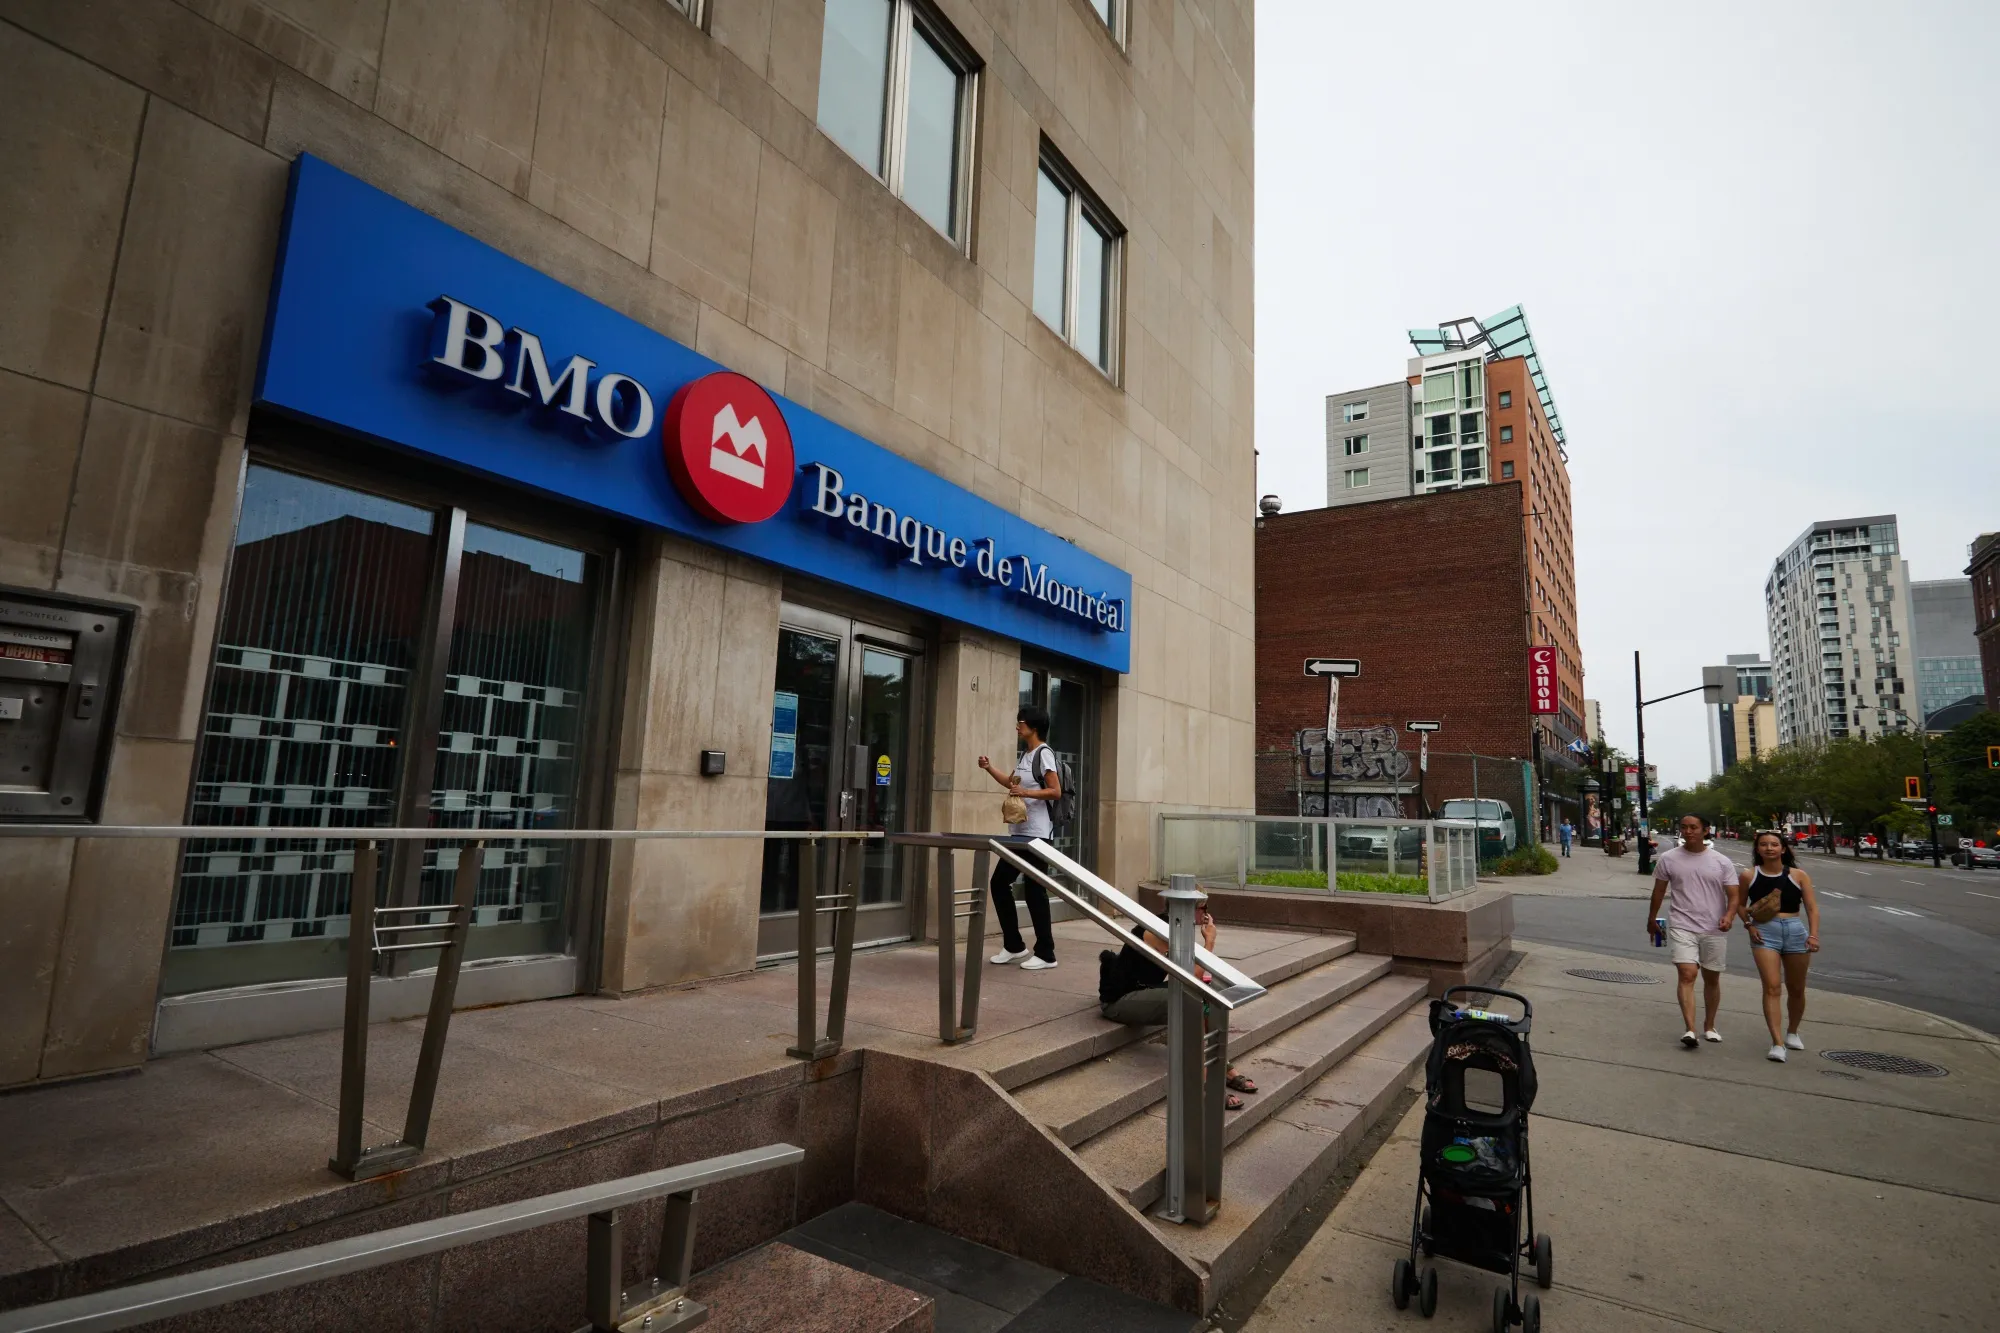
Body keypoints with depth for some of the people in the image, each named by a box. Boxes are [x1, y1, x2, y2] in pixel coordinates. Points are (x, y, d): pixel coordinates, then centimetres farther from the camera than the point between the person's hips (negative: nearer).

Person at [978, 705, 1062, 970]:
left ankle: (1045, 954, 6)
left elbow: (1055, 792, -16)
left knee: (1034, 890, -5)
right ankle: (1014, 945, 19)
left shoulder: (1044, 753, -10)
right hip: (1019, 832, 9)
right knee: (999, 882, 9)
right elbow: (1011, 783, 27)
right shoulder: (1025, 754, 16)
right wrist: (989, 768, 12)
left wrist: (1026, 793, -27)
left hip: (1037, 834, -9)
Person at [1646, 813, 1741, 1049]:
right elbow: (1659, 891, 11)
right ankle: (1690, 1030, -19)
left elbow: (1734, 895, -1)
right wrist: (1651, 921, 17)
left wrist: (1729, 915, -21)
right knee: (1687, 975, -15)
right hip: (1682, 927, -2)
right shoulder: (1668, 859, 0)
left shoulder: (1722, 862, 1)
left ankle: (1710, 1026, 30)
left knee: (1712, 978, 14)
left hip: (1714, 930, 2)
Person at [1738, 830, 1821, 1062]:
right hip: (1764, 932, -2)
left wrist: (1813, 935, -13)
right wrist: (1749, 925, -2)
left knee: (1796, 989, 15)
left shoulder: (1798, 876, 2)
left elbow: (1812, 908, -1)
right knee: (1772, 987, -11)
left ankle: (1792, 1032, 38)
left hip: (1795, 931, 2)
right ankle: (1777, 1043, -13)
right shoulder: (1748, 876, 2)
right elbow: (1741, 904, 13)